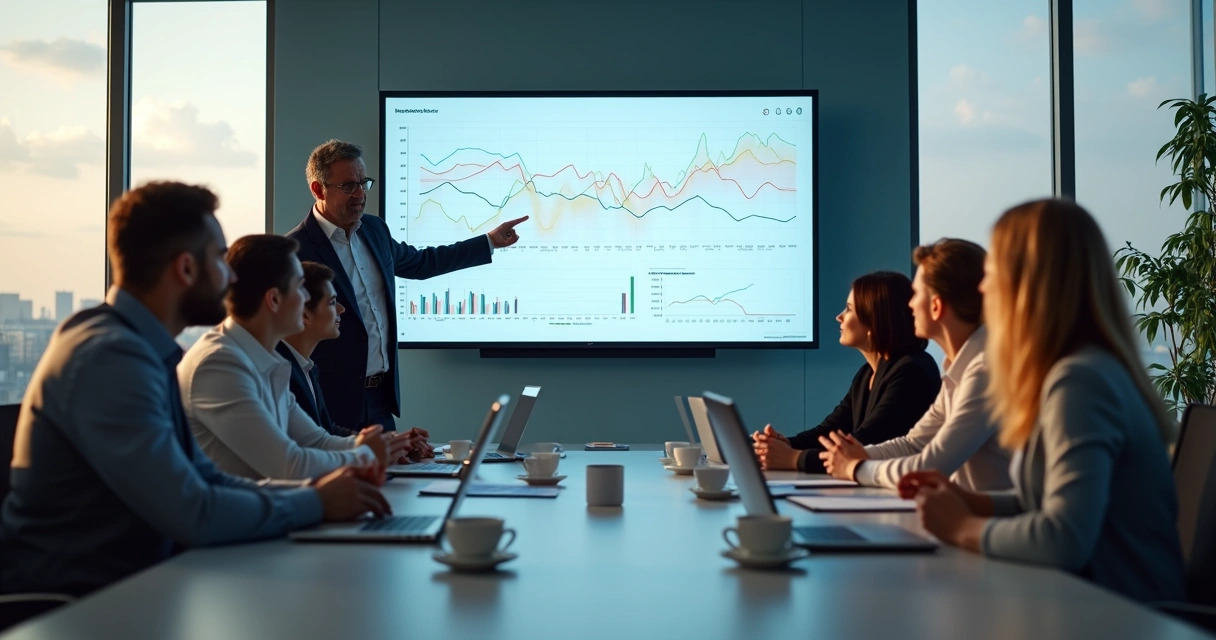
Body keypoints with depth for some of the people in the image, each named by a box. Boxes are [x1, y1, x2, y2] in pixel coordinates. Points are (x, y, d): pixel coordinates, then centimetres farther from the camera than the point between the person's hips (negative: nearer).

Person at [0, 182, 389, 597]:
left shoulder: (143, 348, 8)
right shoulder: (110, 357, -22)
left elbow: (204, 481, 10)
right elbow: (193, 515, -26)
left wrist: (313, 487, -3)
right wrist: (316, 503, -13)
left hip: (126, 582, 8)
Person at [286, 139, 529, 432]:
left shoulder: (374, 229, 8)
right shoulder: (297, 250, -14)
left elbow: (420, 262, 25)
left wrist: (490, 242, 28)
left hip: (382, 397, 7)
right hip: (332, 404, -7)